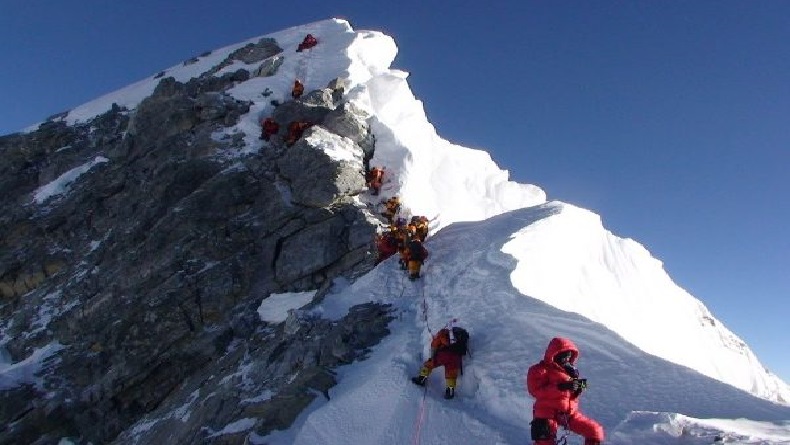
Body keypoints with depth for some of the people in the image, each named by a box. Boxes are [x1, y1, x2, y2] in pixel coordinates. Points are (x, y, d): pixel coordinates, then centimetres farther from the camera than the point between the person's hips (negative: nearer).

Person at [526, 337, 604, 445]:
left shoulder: (569, 369, 13)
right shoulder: (540, 370, -6)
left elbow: (572, 395, 19)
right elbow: (535, 391, -21)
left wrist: (578, 388, -6)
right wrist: (560, 387, -26)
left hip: (570, 413, 6)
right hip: (547, 413, -6)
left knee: (595, 430, 4)